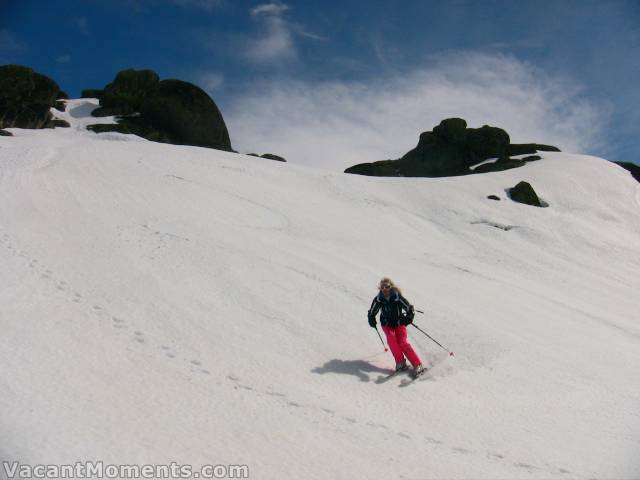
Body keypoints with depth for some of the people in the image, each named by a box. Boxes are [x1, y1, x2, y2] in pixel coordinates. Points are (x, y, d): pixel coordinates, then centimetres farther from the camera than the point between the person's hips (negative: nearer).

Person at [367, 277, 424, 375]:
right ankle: (401, 362, -22)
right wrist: (372, 320, -12)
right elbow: (372, 312, 3)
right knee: (391, 338, -26)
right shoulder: (379, 299, -13)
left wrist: (409, 318, -31)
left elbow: (409, 308, -16)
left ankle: (417, 364, -14)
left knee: (402, 343, -18)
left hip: (399, 323, -2)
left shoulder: (397, 297, -21)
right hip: (387, 324, 2)